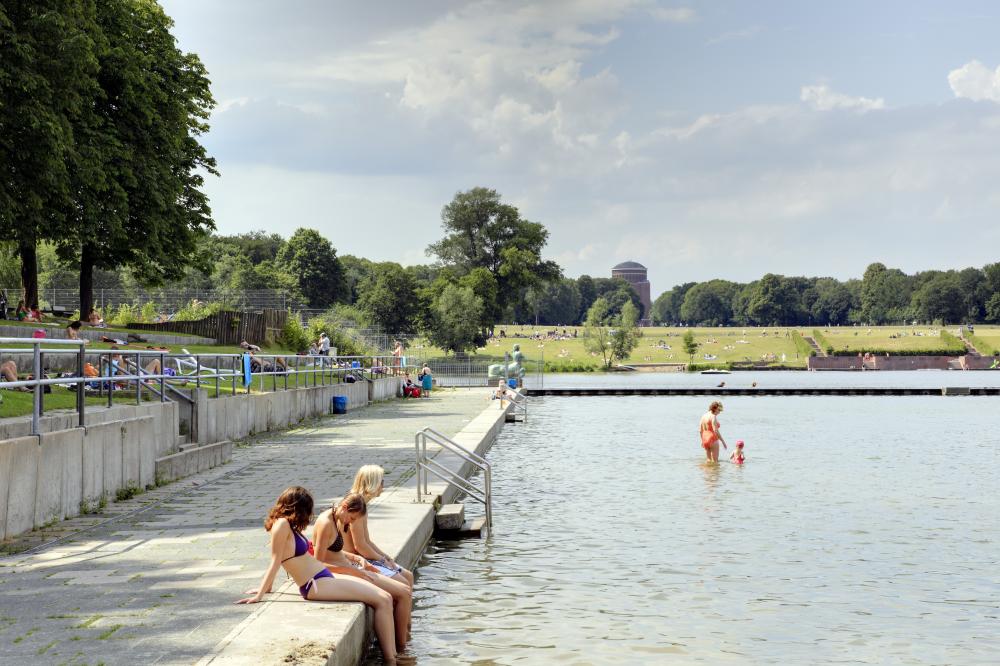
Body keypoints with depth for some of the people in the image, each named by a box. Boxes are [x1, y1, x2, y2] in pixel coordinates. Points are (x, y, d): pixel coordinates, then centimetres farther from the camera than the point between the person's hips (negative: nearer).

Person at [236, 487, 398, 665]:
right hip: (317, 585, -10)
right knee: (381, 601, -14)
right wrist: (259, 595, -14)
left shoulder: (287, 525, 13)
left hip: (325, 577, 10)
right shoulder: (282, 525, -13)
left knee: (385, 598, 2)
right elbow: (275, 562, -15)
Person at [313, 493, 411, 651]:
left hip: (350, 570, 10)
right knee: (404, 593, -12)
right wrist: (351, 570, -22)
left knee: (404, 590, 7)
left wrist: (356, 558, 6)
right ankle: (400, 648, -4)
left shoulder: (336, 520, 10)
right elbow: (319, 564, -22)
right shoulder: (326, 523, -20)